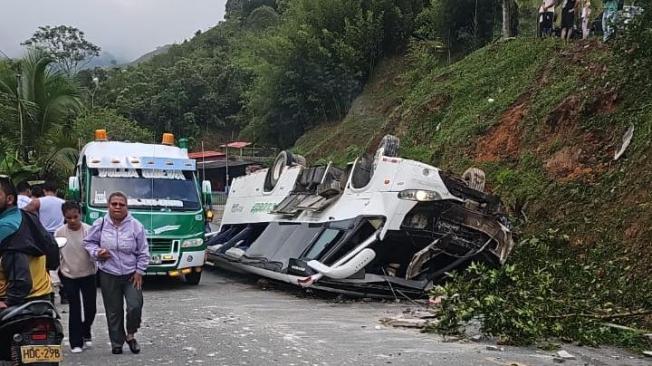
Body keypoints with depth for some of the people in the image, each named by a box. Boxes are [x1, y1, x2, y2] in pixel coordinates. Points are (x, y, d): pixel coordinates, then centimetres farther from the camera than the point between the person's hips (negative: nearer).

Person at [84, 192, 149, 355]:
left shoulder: (136, 226, -6)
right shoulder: (100, 224, -3)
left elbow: (143, 252, 0)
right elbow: (88, 242, 10)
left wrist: (139, 271, -3)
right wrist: (96, 252, -9)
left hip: (131, 275, -1)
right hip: (108, 275, 1)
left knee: (135, 307, -12)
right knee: (113, 311, 7)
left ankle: (130, 335, 15)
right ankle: (116, 342, 22)